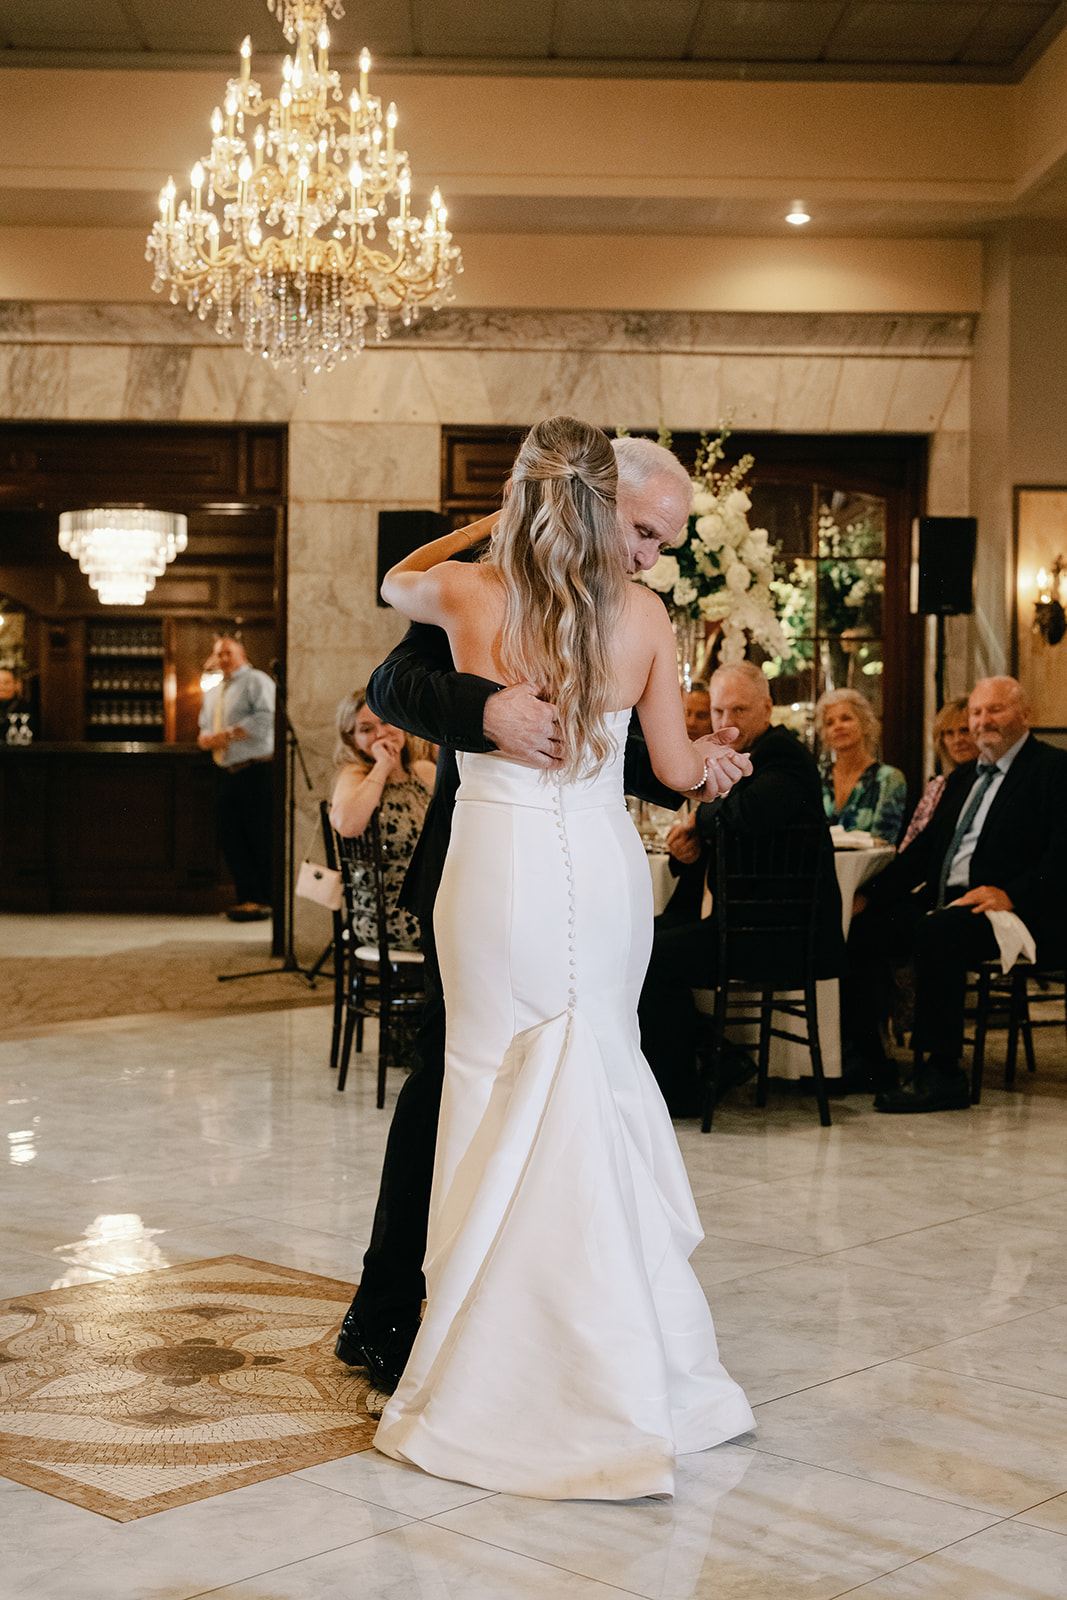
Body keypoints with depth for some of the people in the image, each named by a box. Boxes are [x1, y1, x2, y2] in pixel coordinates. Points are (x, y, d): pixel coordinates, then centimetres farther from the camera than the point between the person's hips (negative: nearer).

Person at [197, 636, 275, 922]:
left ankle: (263, 900, -2)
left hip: (256, 772, -8)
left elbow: (265, 720, -14)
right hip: (227, 773, 8)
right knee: (230, 837, 3)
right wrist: (206, 739, 3)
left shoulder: (256, 681, 0)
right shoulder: (212, 694, 24)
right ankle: (249, 897, 8)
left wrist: (227, 734, -13)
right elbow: (204, 732, 28)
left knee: (259, 838, -8)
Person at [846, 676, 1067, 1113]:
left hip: (1014, 911, -8)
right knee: (862, 928, -10)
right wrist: (869, 895, 7)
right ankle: (864, 1057, 0)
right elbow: (924, 848, 20)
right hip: (946, 902, 8)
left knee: (934, 932, -35)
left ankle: (940, 1074, -29)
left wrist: (1011, 894, -27)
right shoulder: (963, 777, 24)